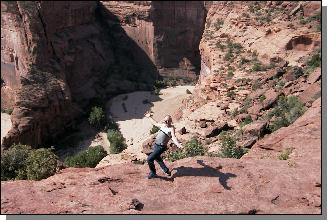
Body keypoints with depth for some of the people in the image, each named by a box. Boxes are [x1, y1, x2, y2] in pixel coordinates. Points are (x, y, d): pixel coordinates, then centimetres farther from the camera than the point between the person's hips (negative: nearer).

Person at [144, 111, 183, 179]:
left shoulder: (171, 128, -13)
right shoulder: (162, 125, 8)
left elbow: (173, 137, -27)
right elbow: (155, 123, 26)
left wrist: (178, 144, -44)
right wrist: (149, 117, 32)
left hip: (161, 147, -8)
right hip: (155, 145, 8)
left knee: (149, 159, -10)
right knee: (157, 159, 26)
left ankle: (153, 173, 11)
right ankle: (166, 171, 42)